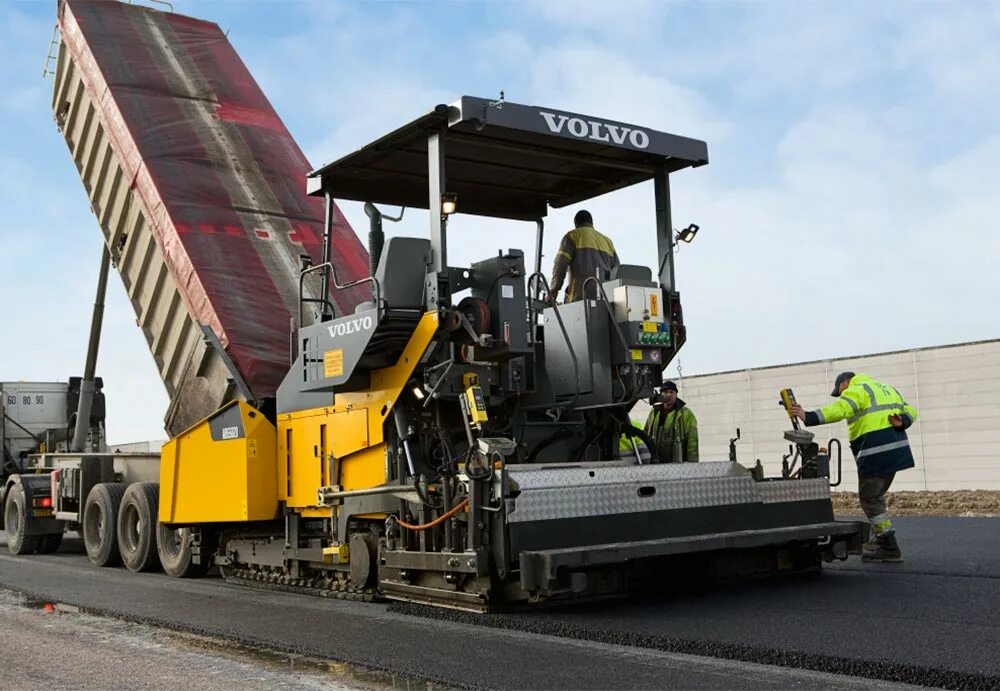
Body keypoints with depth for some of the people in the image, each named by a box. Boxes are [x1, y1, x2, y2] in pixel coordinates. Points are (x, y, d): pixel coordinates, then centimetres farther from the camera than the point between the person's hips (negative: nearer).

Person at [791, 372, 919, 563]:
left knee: (869, 498, -2)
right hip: (895, 450, 9)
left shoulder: (856, 390, -3)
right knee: (876, 496, 20)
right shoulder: (887, 389, 26)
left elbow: (838, 410, -22)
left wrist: (809, 417, -31)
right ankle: (877, 542, 22)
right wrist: (902, 422, -2)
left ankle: (889, 548, -3)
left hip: (876, 452, -9)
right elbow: (910, 411, 19)